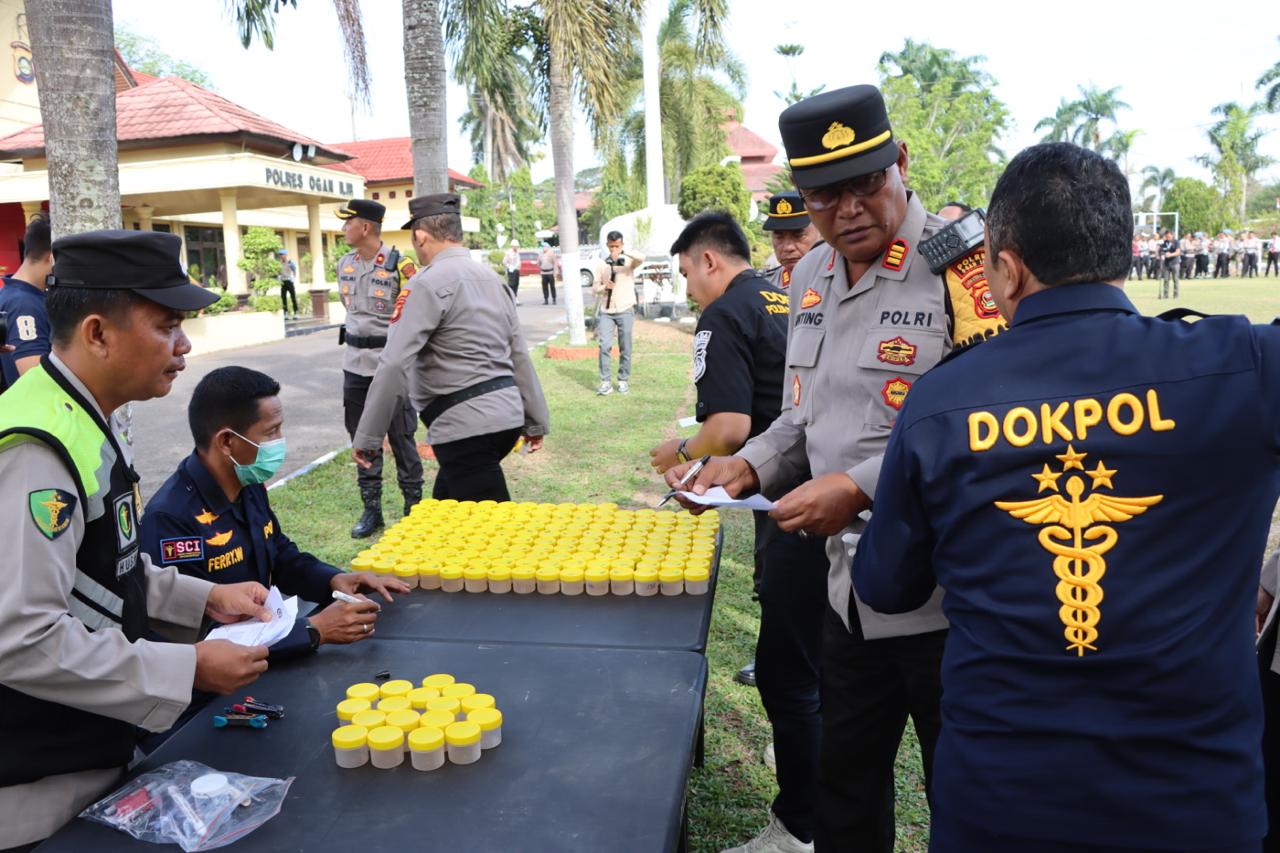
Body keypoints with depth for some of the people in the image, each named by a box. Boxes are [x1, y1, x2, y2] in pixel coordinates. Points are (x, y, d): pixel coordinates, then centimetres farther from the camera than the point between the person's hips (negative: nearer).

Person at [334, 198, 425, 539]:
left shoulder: (399, 266, -13)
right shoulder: (344, 264, 7)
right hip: (354, 364, 6)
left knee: (401, 438, 3)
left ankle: (413, 506, 17)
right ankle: (371, 508, 22)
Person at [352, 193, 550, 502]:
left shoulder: (427, 284, -11)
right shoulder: (491, 278, 13)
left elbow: (394, 363, -16)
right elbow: (519, 354, 14)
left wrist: (366, 438, -10)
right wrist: (536, 421, 19)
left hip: (466, 426, -9)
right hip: (506, 416, 9)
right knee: (445, 507, 23)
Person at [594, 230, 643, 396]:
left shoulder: (629, 262, -1)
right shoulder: (601, 265, 7)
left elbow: (642, 259, -22)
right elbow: (595, 287, 9)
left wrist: (624, 252, -29)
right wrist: (604, 287, -11)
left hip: (625, 311, -1)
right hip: (606, 311, 2)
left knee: (625, 348, 4)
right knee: (605, 346, -7)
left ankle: (623, 380, 15)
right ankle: (605, 382, -3)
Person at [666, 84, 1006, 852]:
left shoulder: (963, 264, -16)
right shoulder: (810, 277, 8)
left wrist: (862, 487, -24)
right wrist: (749, 466, 2)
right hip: (849, 585, 7)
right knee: (845, 790, 24)